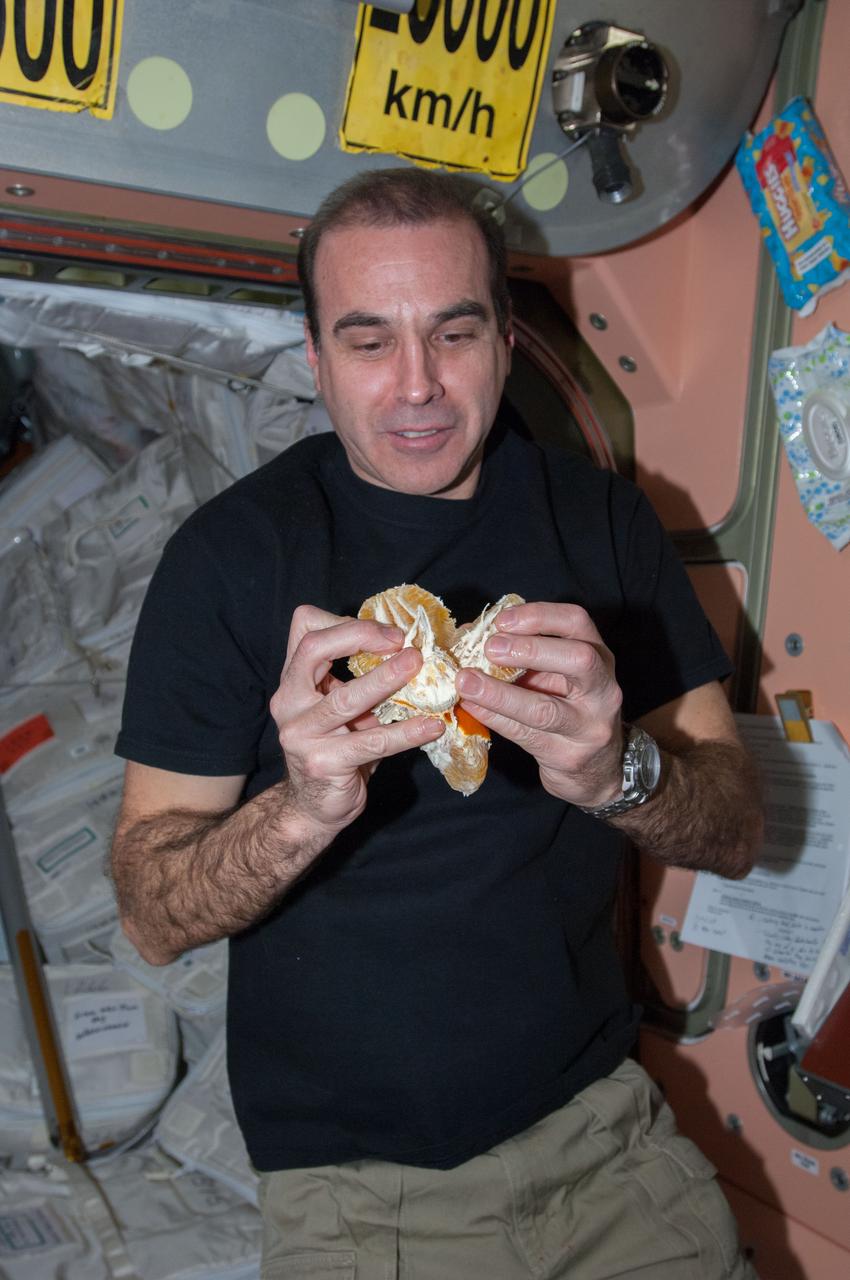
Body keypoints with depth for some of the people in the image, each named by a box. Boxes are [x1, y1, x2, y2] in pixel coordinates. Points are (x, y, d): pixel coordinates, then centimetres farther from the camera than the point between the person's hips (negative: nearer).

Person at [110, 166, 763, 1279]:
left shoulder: (601, 518, -2)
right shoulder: (232, 553, -10)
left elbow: (736, 834, -3)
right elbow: (150, 917, -11)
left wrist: (619, 772, -25)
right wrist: (301, 810, -31)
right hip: (348, 1180, -2)